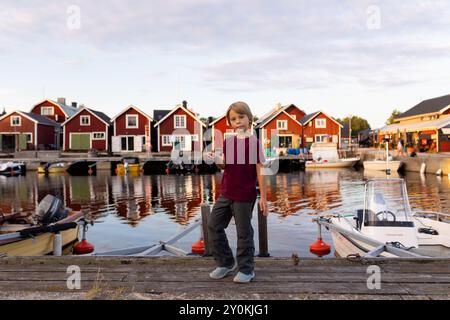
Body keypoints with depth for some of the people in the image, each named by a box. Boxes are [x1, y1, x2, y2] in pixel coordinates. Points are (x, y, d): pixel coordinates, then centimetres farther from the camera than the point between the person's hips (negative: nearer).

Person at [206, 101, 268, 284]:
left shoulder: (254, 142, -8)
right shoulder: (228, 141, 8)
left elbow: (260, 171, -8)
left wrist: (263, 197, -10)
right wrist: (216, 161, -9)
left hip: (245, 195, -6)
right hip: (226, 193, 7)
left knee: (244, 232, 3)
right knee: (214, 225, 11)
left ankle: (246, 270, 20)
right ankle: (226, 262, 28)